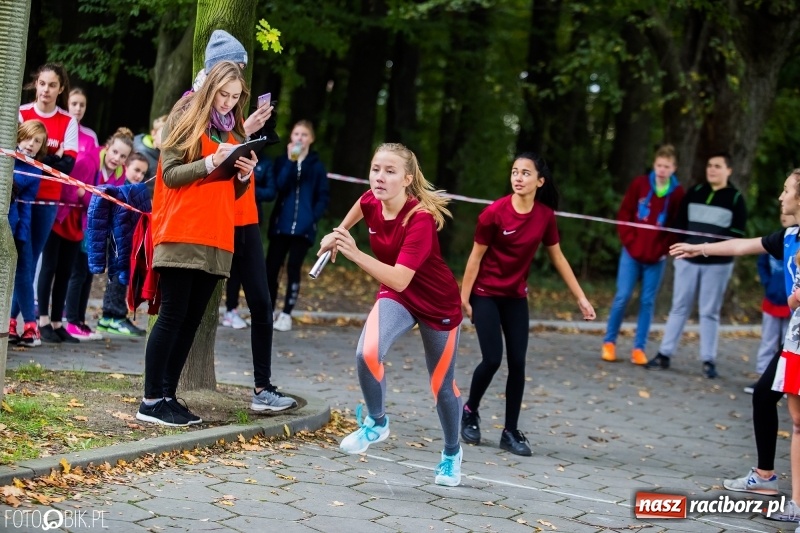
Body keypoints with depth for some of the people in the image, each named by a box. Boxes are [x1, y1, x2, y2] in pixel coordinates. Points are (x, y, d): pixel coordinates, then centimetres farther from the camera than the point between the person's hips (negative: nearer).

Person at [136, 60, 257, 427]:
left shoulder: (233, 131, 18)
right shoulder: (186, 120, 1)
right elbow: (170, 173, -9)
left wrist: (245, 174, -2)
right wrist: (210, 163, -21)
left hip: (216, 238, 6)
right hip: (182, 233, -6)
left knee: (192, 320, 5)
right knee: (173, 315, -8)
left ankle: (167, 396, 9)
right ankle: (151, 401, -6)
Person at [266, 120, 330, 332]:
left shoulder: (316, 165, 5)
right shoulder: (282, 161, 7)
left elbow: (323, 197, 4)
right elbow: (280, 186, -10)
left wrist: (312, 218, -9)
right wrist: (290, 161, -15)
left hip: (303, 227, -1)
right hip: (281, 224, 1)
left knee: (293, 269, 0)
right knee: (271, 267, 0)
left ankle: (286, 314, 6)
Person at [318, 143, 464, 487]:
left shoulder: (421, 219, -34)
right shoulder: (371, 201, -15)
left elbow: (400, 279, -42)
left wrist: (355, 255, -50)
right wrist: (338, 235, 19)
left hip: (439, 304, -4)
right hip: (396, 297, 4)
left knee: (441, 385, 10)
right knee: (367, 354, -25)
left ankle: (452, 454, 36)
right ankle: (376, 423, 1)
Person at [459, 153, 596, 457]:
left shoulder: (546, 215, -6)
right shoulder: (494, 212, -18)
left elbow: (557, 258, 5)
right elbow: (475, 256, -11)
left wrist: (580, 297, 5)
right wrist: (463, 298, -10)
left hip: (516, 297, 4)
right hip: (486, 294, -4)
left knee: (518, 363, -1)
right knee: (492, 359, -9)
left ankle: (511, 432, 9)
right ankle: (470, 412, 17)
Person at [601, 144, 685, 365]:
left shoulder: (678, 193, -3)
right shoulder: (639, 184, -3)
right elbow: (624, 215, 1)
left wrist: (663, 249, -8)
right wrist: (630, 242, -6)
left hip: (656, 256, 0)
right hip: (632, 252, 0)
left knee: (647, 301, 4)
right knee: (622, 297, -1)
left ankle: (639, 348, 9)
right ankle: (609, 342, 11)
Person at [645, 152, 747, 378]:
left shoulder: (735, 198, -1)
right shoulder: (694, 192, 8)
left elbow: (738, 232, -4)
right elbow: (680, 222, 11)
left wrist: (715, 245, -16)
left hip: (718, 263, -3)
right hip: (688, 259, 3)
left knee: (709, 312, 1)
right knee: (679, 307, 6)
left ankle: (708, 361, 6)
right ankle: (664, 355, 10)